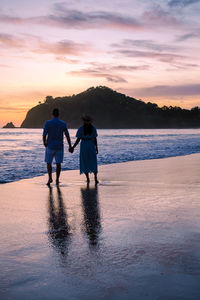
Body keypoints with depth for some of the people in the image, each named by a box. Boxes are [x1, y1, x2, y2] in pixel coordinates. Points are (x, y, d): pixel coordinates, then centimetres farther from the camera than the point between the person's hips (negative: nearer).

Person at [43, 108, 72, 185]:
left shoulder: (48, 123, -8)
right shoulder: (63, 124, -2)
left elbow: (44, 135, -8)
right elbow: (67, 136, -2)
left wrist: (44, 143, 11)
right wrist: (70, 147, 6)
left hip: (50, 146, -1)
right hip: (59, 147, 2)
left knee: (48, 163, 12)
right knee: (58, 163, 10)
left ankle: (50, 178, -2)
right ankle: (57, 180, 10)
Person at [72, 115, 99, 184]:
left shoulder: (81, 129, -5)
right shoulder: (93, 128, 0)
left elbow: (78, 139, -7)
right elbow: (95, 139, 0)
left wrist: (73, 147, 1)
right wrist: (96, 148, 8)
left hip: (83, 146, -1)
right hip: (91, 146, 1)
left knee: (85, 163, 10)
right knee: (93, 163, 6)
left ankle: (88, 179, 8)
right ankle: (95, 178, -6)